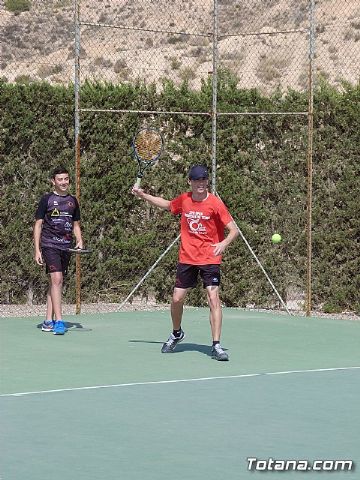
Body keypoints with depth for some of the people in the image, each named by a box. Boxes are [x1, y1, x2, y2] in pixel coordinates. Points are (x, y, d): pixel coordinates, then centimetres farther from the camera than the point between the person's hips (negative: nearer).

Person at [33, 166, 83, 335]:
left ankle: (48, 321, 14)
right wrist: (37, 250, -6)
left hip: (66, 246, 5)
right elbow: (38, 225, 1)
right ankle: (58, 321, -21)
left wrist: (80, 241, 5)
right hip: (49, 245, -5)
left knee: (56, 282, 8)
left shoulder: (72, 201, 15)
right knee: (56, 279, -17)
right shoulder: (46, 199, 1)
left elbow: (76, 225, 24)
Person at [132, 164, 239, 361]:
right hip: (186, 258, 4)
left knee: (213, 298, -15)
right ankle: (176, 334, 35)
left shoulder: (215, 203, -11)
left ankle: (216, 346, -12)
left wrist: (224, 243, -29)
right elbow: (166, 204, 26)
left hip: (209, 259, -4)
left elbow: (234, 230, -11)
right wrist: (143, 195, 21)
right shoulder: (184, 200, 3)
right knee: (177, 299, 7)